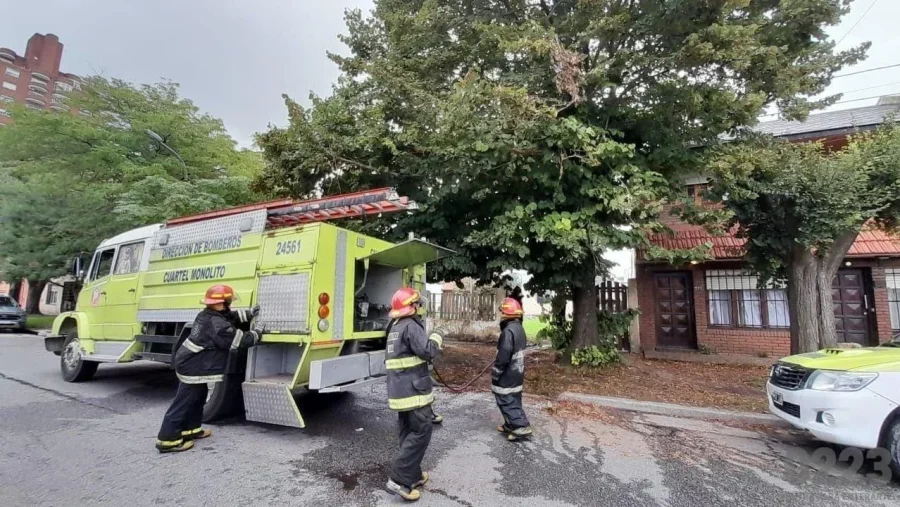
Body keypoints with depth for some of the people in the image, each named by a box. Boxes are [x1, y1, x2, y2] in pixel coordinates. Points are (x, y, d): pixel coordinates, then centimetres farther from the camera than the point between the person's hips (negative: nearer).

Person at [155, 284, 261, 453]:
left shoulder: (207, 315, 6)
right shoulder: (217, 324, -25)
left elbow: (233, 317, 18)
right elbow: (239, 339, -22)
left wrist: (251, 313, 10)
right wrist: (256, 335, -7)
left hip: (189, 363, 11)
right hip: (192, 368, -11)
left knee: (198, 397, 21)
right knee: (184, 401, -2)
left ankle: (191, 429, 32)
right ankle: (168, 439, 6)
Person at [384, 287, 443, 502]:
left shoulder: (395, 327, 15)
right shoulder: (411, 325, -16)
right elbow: (427, 351, -22)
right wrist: (437, 338, -3)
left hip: (400, 389, 10)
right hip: (413, 389, -10)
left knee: (409, 432, 15)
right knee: (421, 432, -5)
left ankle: (413, 475, 24)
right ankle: (399, 479, -6)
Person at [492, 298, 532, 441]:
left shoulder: (508, 331, -25)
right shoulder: (519, 328, 6)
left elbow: (503, 357, -26)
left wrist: (495, 374, -14)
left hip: (507, 377, -10)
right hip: (517, 374, 10)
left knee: (507, 402, 1)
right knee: (513, 401, 18)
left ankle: (522, 428, 1)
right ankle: (510, 425, 29)